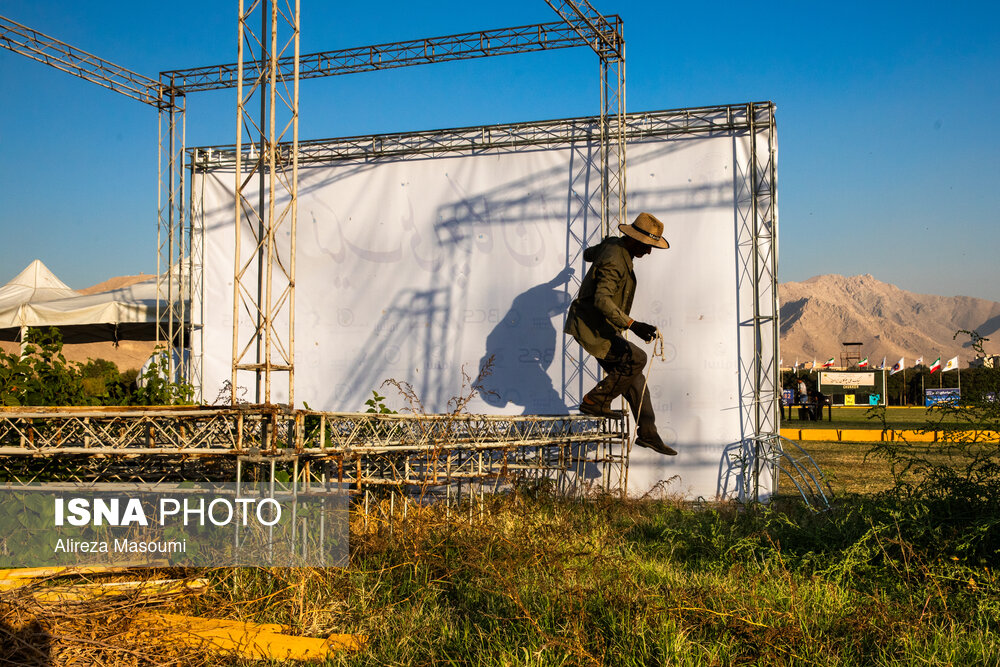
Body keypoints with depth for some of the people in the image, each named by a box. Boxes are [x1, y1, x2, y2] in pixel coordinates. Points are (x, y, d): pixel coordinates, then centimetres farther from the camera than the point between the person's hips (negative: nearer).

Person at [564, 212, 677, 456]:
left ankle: (647, 433, 9)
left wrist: (591, 253, 54)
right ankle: (596, 401, -8)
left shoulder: (612, 245, 8)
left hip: (602, 328, 10)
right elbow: (602, 300, -34)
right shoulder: (614, 262, -23)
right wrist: (632, 325, -39)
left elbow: (589, 254, 30)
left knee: (633, 378, 6)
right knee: (635, 358, -22)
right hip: (592, 328, -10)